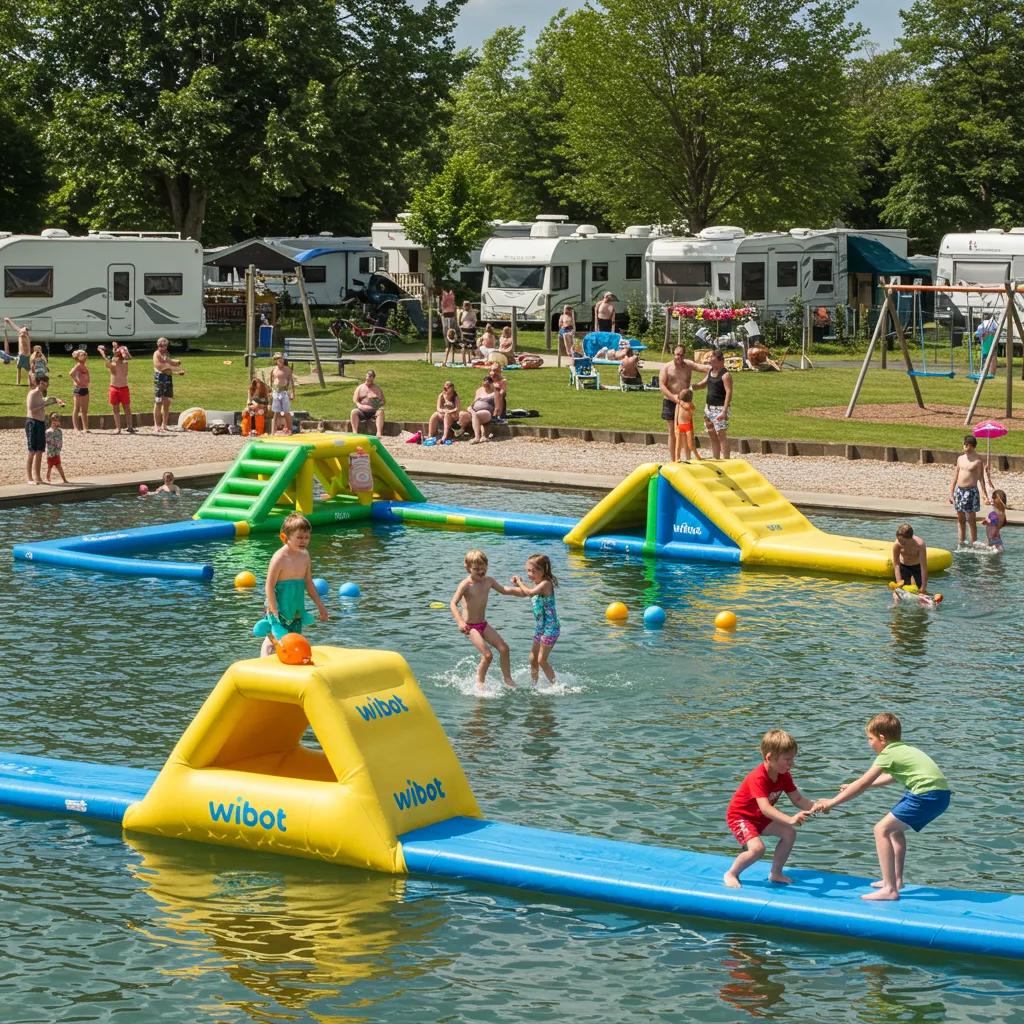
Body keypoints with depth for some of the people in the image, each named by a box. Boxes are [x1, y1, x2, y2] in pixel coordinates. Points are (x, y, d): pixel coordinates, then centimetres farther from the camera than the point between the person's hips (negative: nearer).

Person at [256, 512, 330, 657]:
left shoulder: (304, 555, 5)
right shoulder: (280, 558, -17)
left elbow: (308, 584, 15)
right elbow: (269, 586, -17)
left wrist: (320, 605, 17)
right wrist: (274, 612, -20)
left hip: (296, 611, 7)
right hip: (280, 611, -7)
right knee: (272, 640, -5)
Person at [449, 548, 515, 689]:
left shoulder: (488, 581, 2)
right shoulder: (466, 585, -18)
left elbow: (503, 590, 19)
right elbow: (453, 604, -28)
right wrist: (460, 622, -41)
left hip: (483, 624, 7)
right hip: (470, 626, -7)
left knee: (504, 648, -1)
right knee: (487, 655, -17)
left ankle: (507, 679, 15)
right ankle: (480, 682, 3)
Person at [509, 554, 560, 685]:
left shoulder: (546, 583, -19)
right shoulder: (537, 584, 10)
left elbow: (530, 592, -34)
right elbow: (523, 594, 26)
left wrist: (520, 582, -18)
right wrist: (517, 584, 6)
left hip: (550, 627, -10)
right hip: (540, 627, 10)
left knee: (542, 660, -5)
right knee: (533, 659, 13)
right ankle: (534, 686, 23)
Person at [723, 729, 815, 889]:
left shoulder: (784, 776, -8)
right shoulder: (758, 778, -35)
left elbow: (797, 799, -5)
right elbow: (765, 808, -46)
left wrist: (815, 807, -27)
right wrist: (790, 819, -59)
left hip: (760, 817, 8)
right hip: (739, 816, -8)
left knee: (789, 834, -4)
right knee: (757, 848, -27)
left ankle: (775, 873, 12)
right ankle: (731, 874, -3)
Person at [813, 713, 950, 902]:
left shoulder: (888, 754, -5)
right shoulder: (903, 749, 23)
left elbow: (862, 784, -5)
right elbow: (892, 777, 40)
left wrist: (832, 802, 2)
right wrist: (855, 787, 45)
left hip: (927, 796, -10)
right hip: (940, 794, 10)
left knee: (882, 829, -9)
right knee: (896, 828, 27)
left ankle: (890, 889, -15)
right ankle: (896, 880, 35)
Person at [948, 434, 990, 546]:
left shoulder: (978, 460, -6)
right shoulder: (960, 459, 11)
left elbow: (981, 478, -7)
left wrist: (984, 495, -13)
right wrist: (951, 493, 12)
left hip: (971, 491, -6)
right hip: (959, 490, 6)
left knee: (971, 520, -3)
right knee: (960, 520, 11)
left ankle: (973, 544, 2)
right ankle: (960, 543, 18)